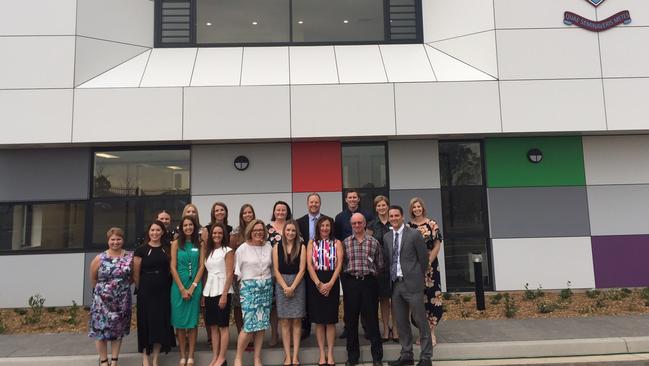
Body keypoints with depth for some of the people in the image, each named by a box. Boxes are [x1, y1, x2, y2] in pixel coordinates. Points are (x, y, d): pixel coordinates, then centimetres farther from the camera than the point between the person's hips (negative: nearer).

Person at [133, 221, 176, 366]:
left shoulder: (167, 249, 6)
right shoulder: (141, 249, -4)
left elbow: (170, 270, 10)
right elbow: (136, 273, -1)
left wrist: (167, 286, 4)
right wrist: (140, 289, 4)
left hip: (163, 291, 3)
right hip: (146, 291, -3)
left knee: (161, 323, 5)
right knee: (145, 322, 3)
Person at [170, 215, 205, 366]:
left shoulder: (199, 244, 5)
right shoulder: (176, 243, 1)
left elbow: (201, 266, 0)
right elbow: (173, 267, -4)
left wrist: (192, 287, -9)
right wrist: (182, 289, -10)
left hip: (195, 285, 1)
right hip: (178, 285, -1)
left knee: (193, 321, 3)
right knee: (180, 321, 4)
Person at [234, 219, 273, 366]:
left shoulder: (269, 247, 6)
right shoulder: (243, 248, -4)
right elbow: (236, 270, -2)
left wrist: (268, 282, 8)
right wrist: (241, 283, -3)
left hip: (266, 288, 4)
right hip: (249, 288, -4)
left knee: (262, 324, 6)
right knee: (249, 325, -8)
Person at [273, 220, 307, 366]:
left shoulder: (301, 247, 1)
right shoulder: (277, 247, 4)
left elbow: (302, 269, -4)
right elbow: (276, 270, 0)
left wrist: (292, 287, -12)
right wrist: (285, 287, -10)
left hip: (297, 284, -1)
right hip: (281, 285, 1)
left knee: (296, 321, 2)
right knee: (285, 322, 2)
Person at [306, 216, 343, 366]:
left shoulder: (337, 243, 6)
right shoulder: (312, 243, 7)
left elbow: (339, 265, -3)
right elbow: (309, 265, -2)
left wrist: (330, 284, -14)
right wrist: (318, 284, -13)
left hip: (332, 282, 0)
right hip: (315, 283, 1)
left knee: (331, 319, 3)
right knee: (318, 320, 5)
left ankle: (330, 353, 13)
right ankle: (322, 353, 14)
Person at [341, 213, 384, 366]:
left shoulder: (374, 242, 4)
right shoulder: (345, 243, 5)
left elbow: (380, 265, 7)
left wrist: (371, 274, 3)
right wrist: (346, 280, 0)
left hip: (369, 282, -1)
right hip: (350, 283, 1)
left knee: (372, 319, 4)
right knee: (351, 320, 8)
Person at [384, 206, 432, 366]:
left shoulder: (414, 234, -6)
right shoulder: (386, 237, 9)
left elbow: (423, 258, -1)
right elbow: (387, 259, 12)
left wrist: (417, 277, 7)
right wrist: (390, 279, 8)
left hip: (411, 283, -5)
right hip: (395, 284, 5)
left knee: (421, 321, 2)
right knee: (401, 322, 12)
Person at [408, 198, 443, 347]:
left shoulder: (432, 224, 0)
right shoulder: (408, 226, 5)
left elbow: (437, 245, -2)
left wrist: (428, 262, -10)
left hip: (430, 265, -1)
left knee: (432, 296, -3)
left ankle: (431, 332, 7)